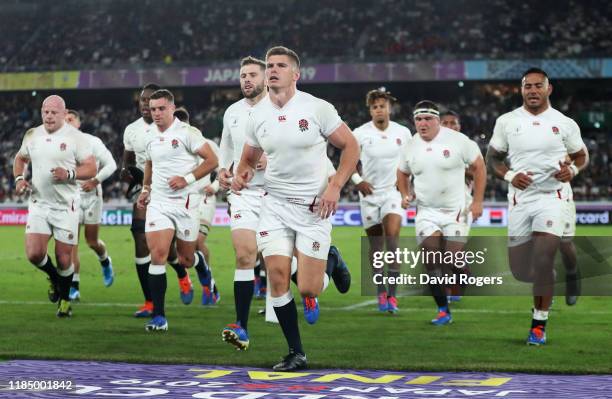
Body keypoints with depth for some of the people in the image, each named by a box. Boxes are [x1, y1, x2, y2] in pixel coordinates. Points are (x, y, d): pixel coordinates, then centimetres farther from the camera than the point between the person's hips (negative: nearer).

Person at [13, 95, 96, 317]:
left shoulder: (75, 137, -7)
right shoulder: (32, 135, 6)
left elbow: (91, 168, -7)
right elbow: (20, 158, 23)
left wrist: (69, 174, -23)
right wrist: (19, 178, 5)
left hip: (65, 206, -3)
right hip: (38, 204, 3)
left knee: (63, 258, 1)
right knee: (34, 254, -10)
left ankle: (65, 299, 26)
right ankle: (54, 277, 24)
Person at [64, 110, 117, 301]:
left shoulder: (92, 142, -6)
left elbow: (111, 164, -6)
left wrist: (95, 181, -16)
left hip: (91, 195, -1)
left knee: (92, 241, 4)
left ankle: (105, 262, 40)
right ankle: (74, 287, -5)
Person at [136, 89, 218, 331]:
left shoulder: (187, 133, -9)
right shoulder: (151, 136, 9)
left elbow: (212, 160, -10)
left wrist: (187, 179, -18)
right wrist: (145, 189, 18)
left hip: (185, 202, -4)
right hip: (158, 203, 4)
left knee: (185, 259, 7)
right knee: (157, 255, -11)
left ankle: (203, 265, 46)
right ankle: (158, 316, -10)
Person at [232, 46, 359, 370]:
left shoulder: (317, 109, -9)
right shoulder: (257, 116, 3)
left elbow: (350, 146, -2)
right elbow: (249, 159, 17)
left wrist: (334, 187, -12)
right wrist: (241, 175, -6)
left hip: (314, 206, -3)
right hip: (275, 205, 3)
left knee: (307, 289, -7)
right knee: (278, 279, -9)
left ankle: (327, 265, 32)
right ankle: (296, 353, 5)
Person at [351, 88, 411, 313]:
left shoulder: (403, 133, 1)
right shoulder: (360, 134, -4)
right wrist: (358, 181, -6)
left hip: (393, 192, 0)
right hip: (369, 193, 1)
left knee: (392, 239, -17)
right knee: (376, 246, 6)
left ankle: (392, 295, -17)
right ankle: (381, 293, 19)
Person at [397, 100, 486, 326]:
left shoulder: (457, 140, -8)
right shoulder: (410, 147, 3)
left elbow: (478, 167, 0)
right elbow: (402, 173, 22)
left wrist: (477, 201, -3)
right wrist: (405, 195, 4)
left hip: (455, 211, -2)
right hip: (426, 212, 3)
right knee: (431, 257, -11)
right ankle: (443, 310, -4)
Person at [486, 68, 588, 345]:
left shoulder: (564, 124, 1)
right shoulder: (506, 122, 3)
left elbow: (582, 155, 13)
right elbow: (492, 159, 9)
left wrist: (572, 169, -10)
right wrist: (509, 176, -10)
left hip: (551, 197, -2)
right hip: (520, 199, 2)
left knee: (543, 261, -16)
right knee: (519, 269, 2)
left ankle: (539, 324, -4)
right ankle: (546, 283, 37)